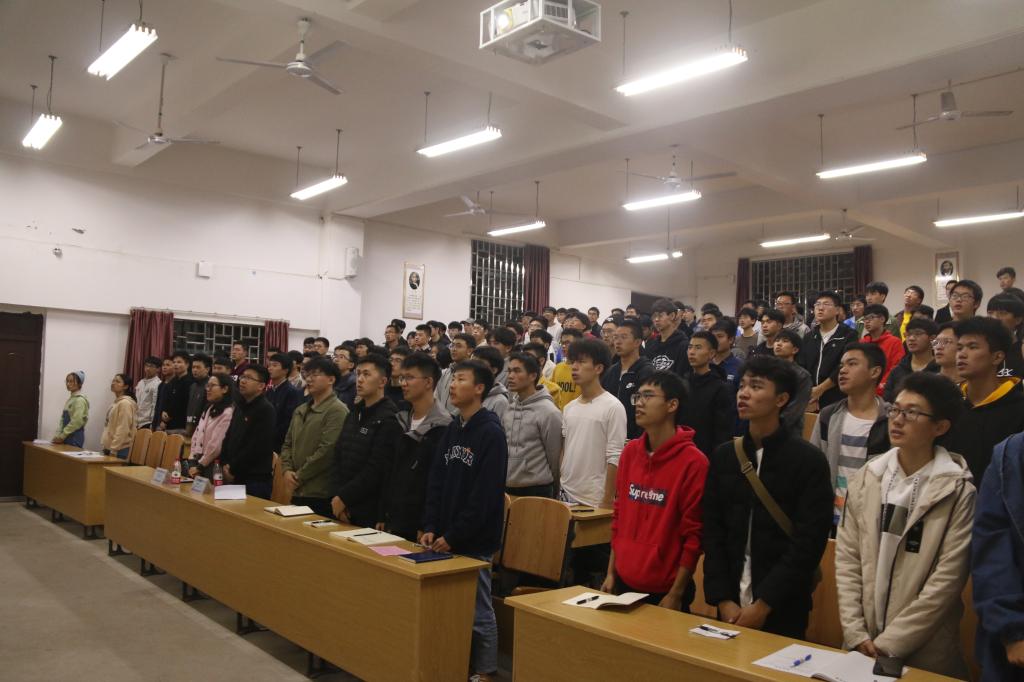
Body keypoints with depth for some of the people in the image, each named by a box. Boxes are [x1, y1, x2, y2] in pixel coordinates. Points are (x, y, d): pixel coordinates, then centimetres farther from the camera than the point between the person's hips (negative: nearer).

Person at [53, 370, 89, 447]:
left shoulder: (80, 400, -11)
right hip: (67, 436, 8)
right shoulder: (70, 399, 15)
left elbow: (77, 422, -18)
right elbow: (63, 420, 16)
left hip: (75, 437, -8)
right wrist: (57, 435, 5)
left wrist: (62, 436, -14)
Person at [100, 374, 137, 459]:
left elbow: (122, 430, -19)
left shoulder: (125, 403, -13)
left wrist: (113, 450, -20)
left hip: (120, 450, -9)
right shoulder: (115, 402, 16)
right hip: (109, 448, 9)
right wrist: (105, 446, 16)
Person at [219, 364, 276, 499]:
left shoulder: (265, 409, -13)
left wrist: (232, 470, -10)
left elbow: (256, 448, -18)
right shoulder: (240, 406, 14)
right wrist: (225, 464, 2)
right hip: (236, 478, 8)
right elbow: (228, 437, 17)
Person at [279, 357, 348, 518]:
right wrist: (287, 470, 0)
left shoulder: (337, 410, -12)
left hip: (322, 494, -8)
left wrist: (299, 476, -12)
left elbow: (326, 450, -19)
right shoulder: (300, 410, 16)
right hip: (298, 491, 8)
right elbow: (287, 443, 18)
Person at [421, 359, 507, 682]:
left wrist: (453, 536, -15)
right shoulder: (452, 428, 9)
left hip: (474, 542, -7)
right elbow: (436, 481, 10)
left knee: (477, 611, 4)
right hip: (445, 537, 7)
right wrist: (430, 527, 0)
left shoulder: (491, 432, -14)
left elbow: (485, 495, -18)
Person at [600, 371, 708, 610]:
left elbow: (694, 535, -13)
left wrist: (676, 594, -12)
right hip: (624, 582, 6)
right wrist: (611, 572, 10)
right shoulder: (629, 452, 3)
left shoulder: (694, 462, -15)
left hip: (665, 592, -6)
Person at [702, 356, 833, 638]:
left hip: (781, 609, -3)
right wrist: (722, 599, -7)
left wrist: (763, 604, -15)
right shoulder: (723, 456, 4)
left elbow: (808, 543, -12)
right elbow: (712, 532, 2)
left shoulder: (809, 460, -7)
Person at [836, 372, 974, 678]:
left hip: (924, 652, -3)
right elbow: (847, 557, 0)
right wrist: (856, 633, -7)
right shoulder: (866, 478, 1)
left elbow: (947, 580, -12)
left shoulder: (958, 492, -9)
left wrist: (889, 643, -13)